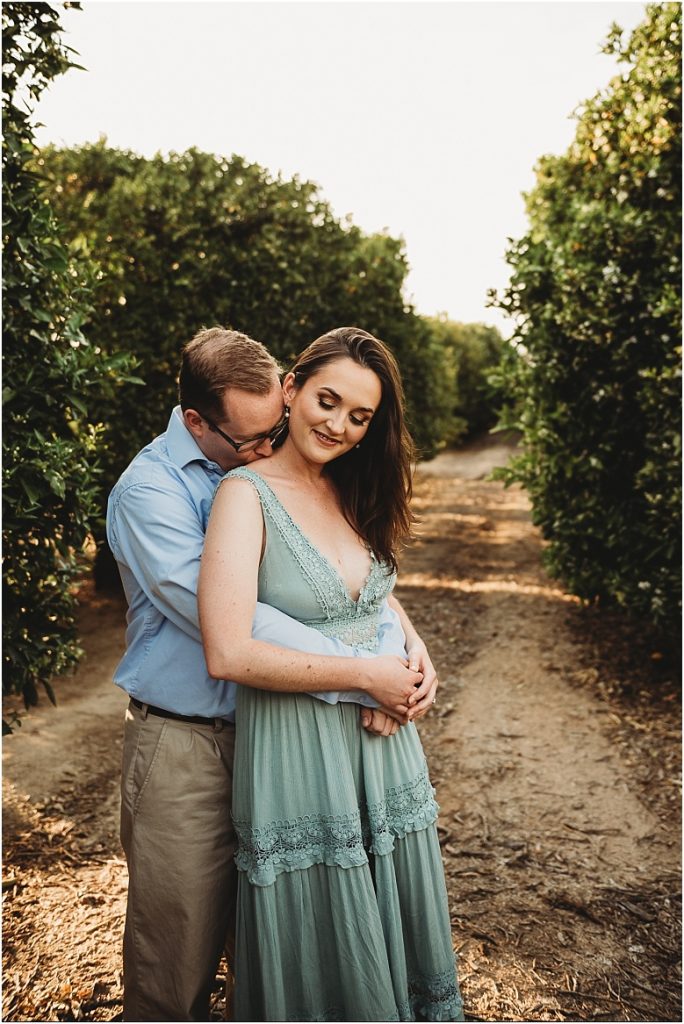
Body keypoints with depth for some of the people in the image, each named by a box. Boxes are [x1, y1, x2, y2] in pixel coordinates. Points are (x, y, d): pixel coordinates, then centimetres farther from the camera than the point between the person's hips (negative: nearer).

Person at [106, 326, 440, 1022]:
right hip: (185, 749, -5)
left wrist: (404, 642, -17)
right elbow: (231, 629, -27)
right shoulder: (150, 491, -16)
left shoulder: (270, 471, 4)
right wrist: (364, 675, -25)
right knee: (178, 960, 8)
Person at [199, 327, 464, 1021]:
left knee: (398, 932, 21)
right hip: (295, 750, -6)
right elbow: (229, 655, -23)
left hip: (381, 741, 6)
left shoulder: (356, 493, 7)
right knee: (322, 962, 12)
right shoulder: (248, 492, -13)